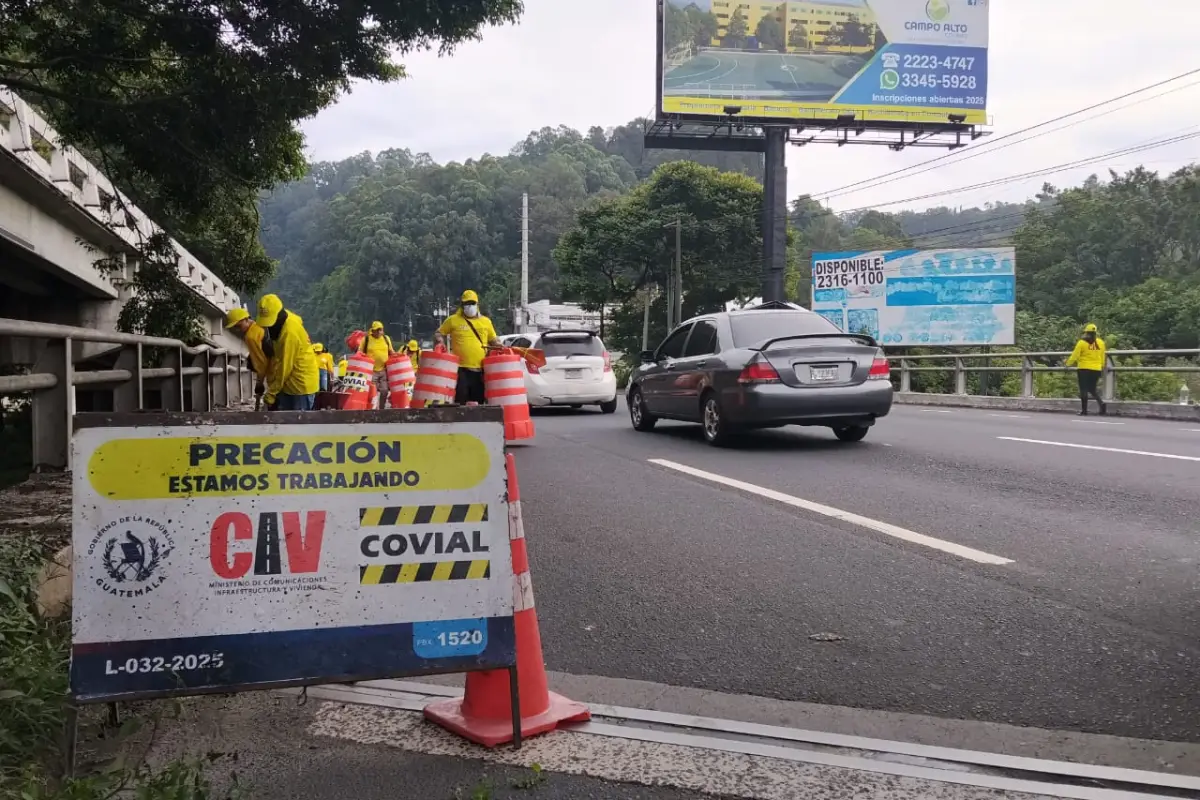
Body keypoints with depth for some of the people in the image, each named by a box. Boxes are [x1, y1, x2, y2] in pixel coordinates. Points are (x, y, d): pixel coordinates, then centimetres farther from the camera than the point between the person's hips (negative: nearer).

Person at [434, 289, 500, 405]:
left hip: (480, 369, 3)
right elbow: (438, 334, 11)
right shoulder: (453, 320, 4)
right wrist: (440, 344, -10)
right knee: (460, 402, -6)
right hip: (461, 368, -3)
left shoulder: (486, 321, 12)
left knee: (479, 402, 7)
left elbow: (494, 341, 21)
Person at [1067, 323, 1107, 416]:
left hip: (1084, 369, -4)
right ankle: (1101, 403, -6)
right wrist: (1102, 367, 26)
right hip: (1096, 369, 4)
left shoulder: (1082, 343, -10)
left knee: (1084, 390, 3)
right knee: (1092, 389, 17)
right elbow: (1102, 357, 12)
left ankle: (1084, 410, 2)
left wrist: (1068, 364, 8)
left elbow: (1075, 356, -8)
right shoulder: (1100, 342, 5)